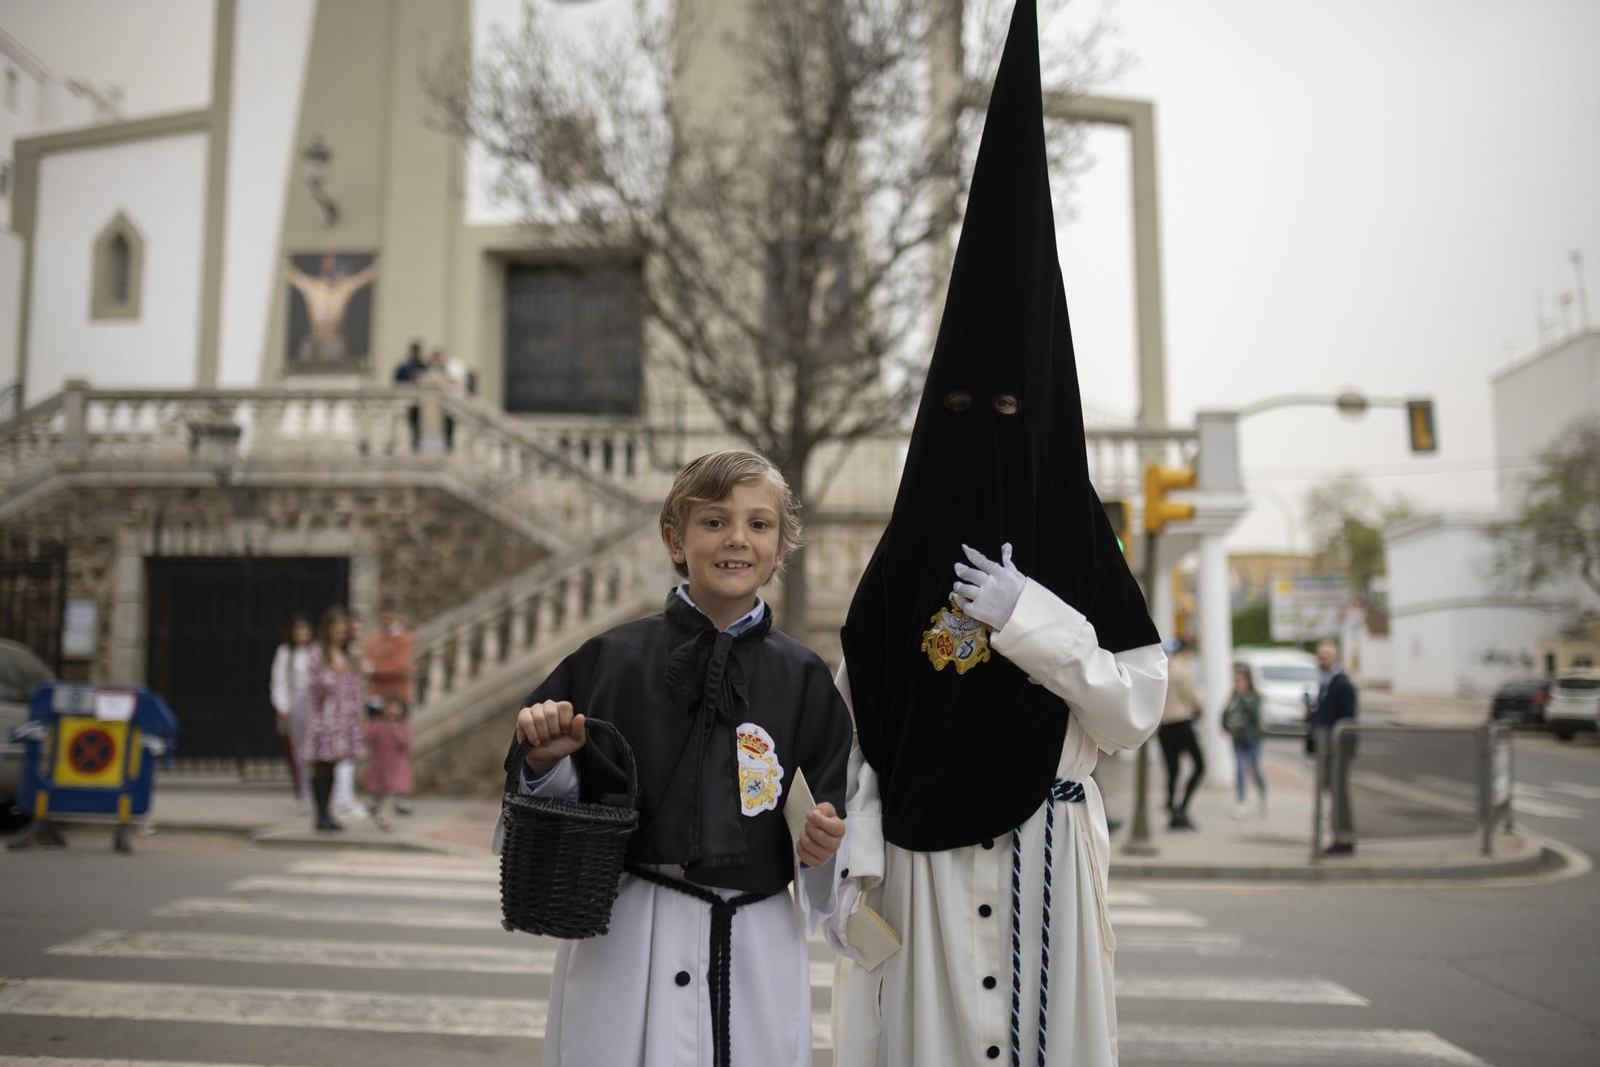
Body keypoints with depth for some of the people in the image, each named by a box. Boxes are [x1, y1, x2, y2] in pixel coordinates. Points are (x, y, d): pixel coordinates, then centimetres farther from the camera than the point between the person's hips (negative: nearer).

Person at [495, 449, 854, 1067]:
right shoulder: (610, 659, -2)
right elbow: (562, 808, 5)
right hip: (621, 949, -1)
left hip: (757, 952, 1)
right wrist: (548, 758, -14)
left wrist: (822, 845, -13)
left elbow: (832, 822, 7)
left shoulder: (803, 678, 1)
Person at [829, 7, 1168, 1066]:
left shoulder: (1081, 552, 1)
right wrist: (847, 865, -3)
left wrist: (1033, 620, -15)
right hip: (918, 861, 1)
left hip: (1040, 859, -1)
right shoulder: (902, 564, 4)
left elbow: (1137, 711, -3)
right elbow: (857, 730, 4)